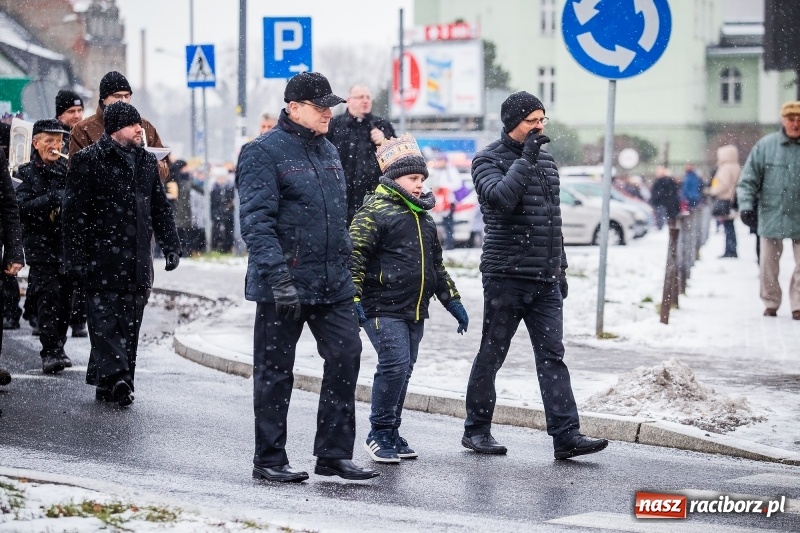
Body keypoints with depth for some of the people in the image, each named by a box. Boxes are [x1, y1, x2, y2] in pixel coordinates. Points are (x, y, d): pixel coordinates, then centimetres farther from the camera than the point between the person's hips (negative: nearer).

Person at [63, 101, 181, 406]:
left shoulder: (147, 162, 16)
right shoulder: (88, 161, -3)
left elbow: (160, 208, 22)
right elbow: (74, 213, -6)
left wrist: (171, 245, 14)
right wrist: (75, 257, -12)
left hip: (137, 262, 6)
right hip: (102, 259, -6)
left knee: (129, 323, 5)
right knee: (105, 319, -11)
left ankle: (107, 383, 10)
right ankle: (115, 376, -18)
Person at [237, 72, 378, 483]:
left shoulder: (328, 152, 15)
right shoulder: (264, 153, -10)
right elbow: (256, 221, -18)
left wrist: (345, 269, 21)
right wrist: (278, 278, -25)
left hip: (333, 284, 7)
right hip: (283, 287, -7)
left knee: (345, 358, 1)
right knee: (275, 372, 2)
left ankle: (334, 453, 10)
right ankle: (268, 460, 11)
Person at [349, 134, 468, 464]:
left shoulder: (423, 216, 19)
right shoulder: (374, 211, -7)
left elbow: (436, 264, 28)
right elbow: (355, 257, -13)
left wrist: (452, 301, 23)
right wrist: (353, 300, -21)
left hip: (415, 312, 8)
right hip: (383, 309, -8)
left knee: (403, 371, 10)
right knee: (395, 365, -15)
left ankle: (392, 434, 18)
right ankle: (379, 434, -5)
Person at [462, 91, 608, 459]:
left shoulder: (546, 161, 17)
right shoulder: (488, 160, -4)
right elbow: (500, 198, -25)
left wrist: (561, 267, 21)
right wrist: (526, 160, -19)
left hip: (545, 279, 6)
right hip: (505, 276, -6)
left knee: (552, 356, -1)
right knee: (492, 354, 4)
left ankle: (566, 435, -7)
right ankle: (476, 429, 16)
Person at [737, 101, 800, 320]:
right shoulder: (766, 145, -3)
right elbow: (749, 179, 0)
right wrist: (746, 205, -11)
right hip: (771, 217, 0)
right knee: (768, 264, 8)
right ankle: (770, 303, 21)